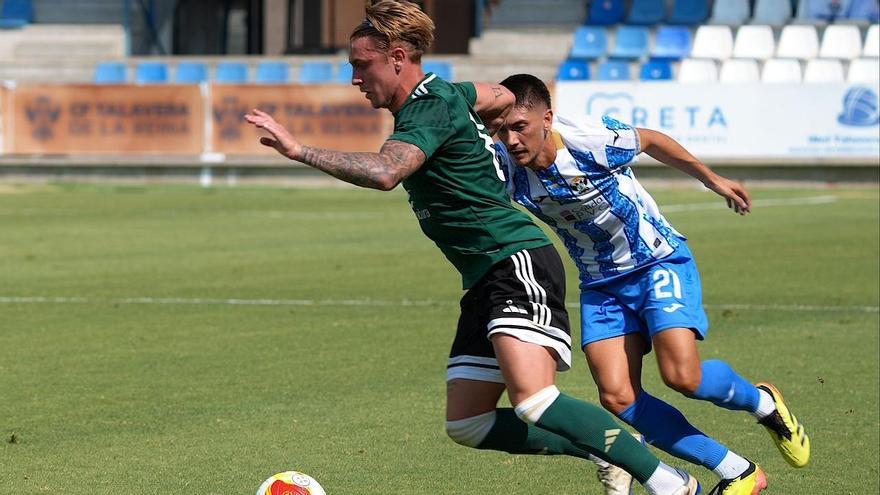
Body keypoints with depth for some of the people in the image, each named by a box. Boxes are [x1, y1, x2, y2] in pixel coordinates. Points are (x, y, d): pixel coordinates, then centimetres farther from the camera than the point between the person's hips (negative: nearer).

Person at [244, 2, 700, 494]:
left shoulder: (430, 110, -14)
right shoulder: (447, 94, 15)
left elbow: (384, 172, -33)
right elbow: (503, 98, 36)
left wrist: (298, 149, -31)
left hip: (519, 265, -11)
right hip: (487, 280, 11)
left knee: (532, 402, -27)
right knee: (467, 424, 5)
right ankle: (614, 450, 13)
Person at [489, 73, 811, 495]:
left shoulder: (594, 140, -25)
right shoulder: (506, 167, -16)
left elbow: (651, 142, -4)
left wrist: (712, 180, 9)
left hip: (660, 262, -4)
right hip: (601, 285, 4)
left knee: (683, 376, -21)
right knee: (617, 398, -13)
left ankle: (763, 403, 15)